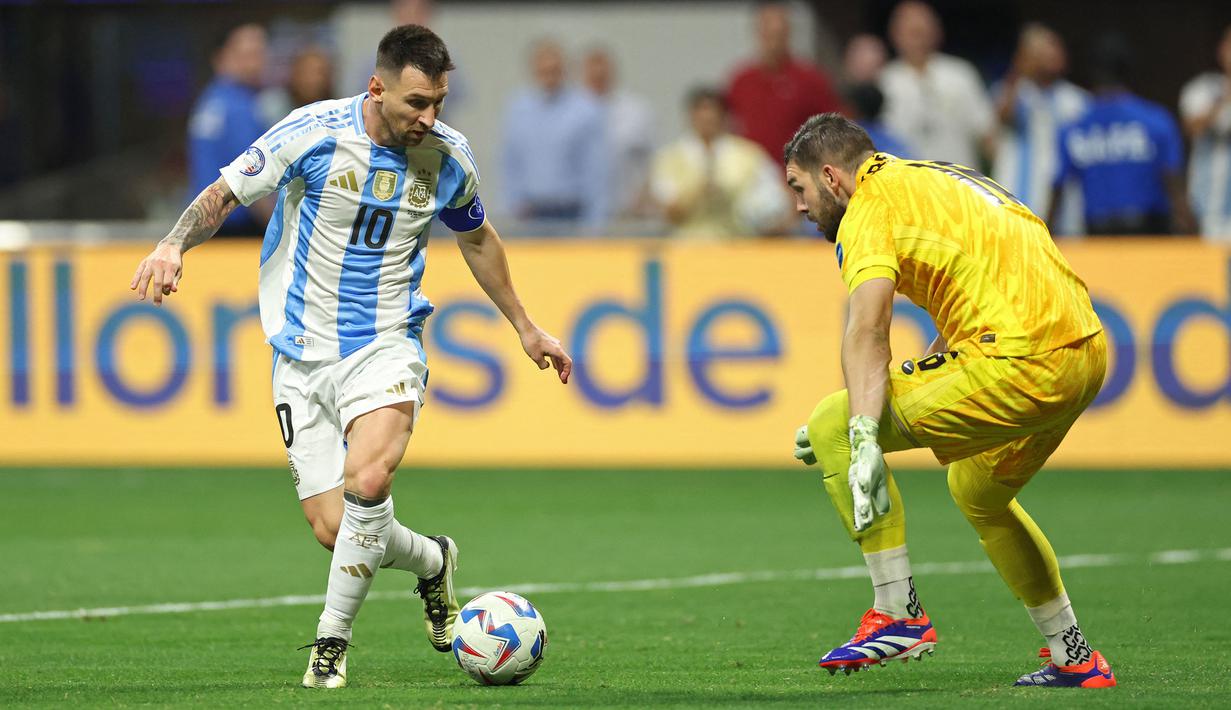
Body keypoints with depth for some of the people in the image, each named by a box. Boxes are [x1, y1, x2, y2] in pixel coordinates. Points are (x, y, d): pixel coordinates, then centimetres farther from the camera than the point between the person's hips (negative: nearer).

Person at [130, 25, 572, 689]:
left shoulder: (448, 156, -1)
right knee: (332, 528, -7)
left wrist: (525, 328, 26)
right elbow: (224, 193, -4)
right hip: (302, 354, 0)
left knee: (367, 482, -28)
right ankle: (431, 561, 27)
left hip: (385, 346, 0)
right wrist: (174, 244, -24)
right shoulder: (314, 133, -11)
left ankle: (331, 641, -9)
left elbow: (475, 237, 19)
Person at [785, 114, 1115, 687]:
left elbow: (867, 330, -18)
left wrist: (863, 436, -26)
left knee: (831, 427, -4)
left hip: (1019, 359, -10)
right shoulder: (932, 180, 25)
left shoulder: (871, 204, -2)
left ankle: (899, 614, -2)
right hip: (1088, 349, 10)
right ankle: (1073, 657, 34)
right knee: (979, 493, 32)